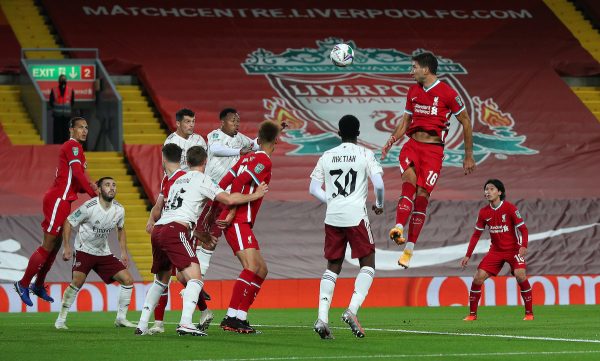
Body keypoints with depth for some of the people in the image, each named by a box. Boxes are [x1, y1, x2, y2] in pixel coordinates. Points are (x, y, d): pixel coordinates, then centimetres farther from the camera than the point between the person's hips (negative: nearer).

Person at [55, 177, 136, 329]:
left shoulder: (119, 210, -5)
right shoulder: (89, 207, -21)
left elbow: (120, 229, 16)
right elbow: (68, 222, -11)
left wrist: (124, 252, 10)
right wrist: (66, 246, -17)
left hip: (104, 253, 6)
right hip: (84, 251, -6)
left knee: (128, 280, -4)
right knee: (77, 282, -24)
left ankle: (121, 318, 8)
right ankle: (61, 319, -10)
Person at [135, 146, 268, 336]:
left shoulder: (179, 180, 28)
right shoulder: (201, 179, 4)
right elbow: (229, 199, -4)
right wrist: (255, 195, 10)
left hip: (158, 230, 8)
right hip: (175, 230, -8)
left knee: (160, 280, 24)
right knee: (195, 279, -13)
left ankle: (142, 325, 21)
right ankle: (185, 323, -31)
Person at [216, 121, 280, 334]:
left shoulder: (248, 158, 18)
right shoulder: (264, 161, -8)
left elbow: (223, 184, 16)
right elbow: (240, 182, -19)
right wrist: (232, 213, -18)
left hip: (241, 224, 10)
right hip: (238, 222, -10)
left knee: (261, 270, 11)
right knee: (251, 267, -21)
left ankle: (240, 317, 8)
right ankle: (231, 317, -27)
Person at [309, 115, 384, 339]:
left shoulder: (327, 157, 9)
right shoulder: (365, 154, -1)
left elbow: (314, 188, 8)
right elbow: (378, 184, -10)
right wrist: (379, 204, 8)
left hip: (332, 218, 4)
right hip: (356, 215, -4)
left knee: (333, 267, 12)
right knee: (368, 264, 8)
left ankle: (322, 318, -1)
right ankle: (352, 310, -11)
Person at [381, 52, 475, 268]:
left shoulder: (447, 93, -5)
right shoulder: (413, 92, 13)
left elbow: (465, 122, 2)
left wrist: (468, 156, 4)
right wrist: (390, 143, 6)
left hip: (434, 149, -4)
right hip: (412, 145, 4)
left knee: (422, 196, -8)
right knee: (409, 179, -25)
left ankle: (409, 249, -1)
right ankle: (399, 228, -39)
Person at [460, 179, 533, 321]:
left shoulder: (510, 208, -12)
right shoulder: (484, 212, 0)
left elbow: (523, 229, -12)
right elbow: (476, 235, 8)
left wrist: (523, 246, -28)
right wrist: (468, 256, 3)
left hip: (513, 249, -4)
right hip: (496, 250, 4)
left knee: (520, 276, -25)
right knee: (478, 278, -8)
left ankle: (529, 313, -13)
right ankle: (472, 314, 5)